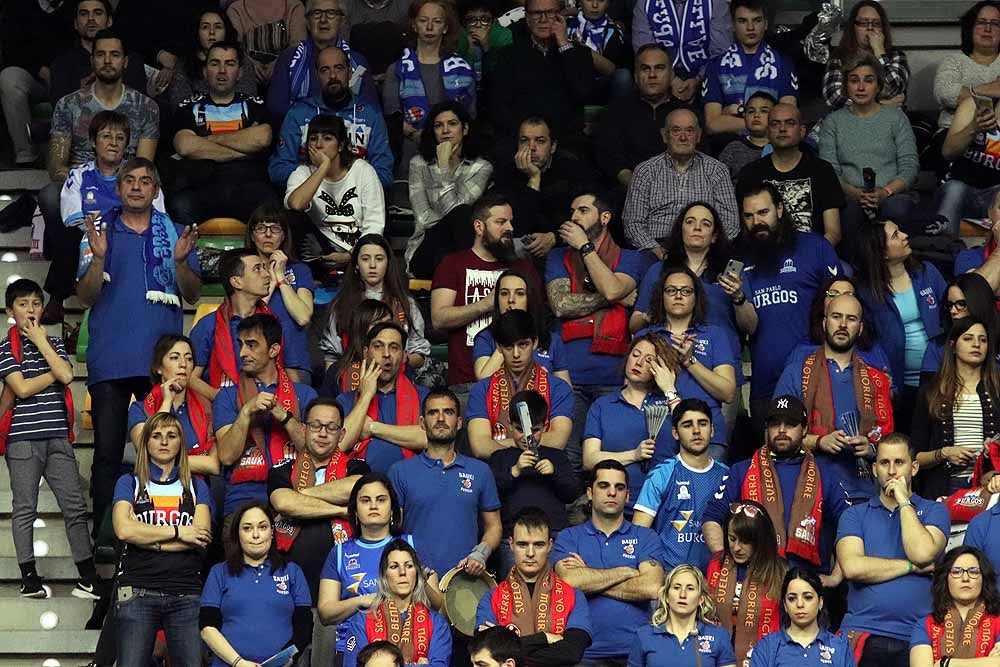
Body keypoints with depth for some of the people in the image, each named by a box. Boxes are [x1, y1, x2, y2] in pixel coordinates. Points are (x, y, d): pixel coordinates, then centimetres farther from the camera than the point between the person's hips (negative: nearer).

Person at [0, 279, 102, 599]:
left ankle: (90, 578, 3)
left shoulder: (54, 343, 15)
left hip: (58, 436, 3)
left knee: (75, 506, 0)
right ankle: (29, 578, 3)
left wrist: (41, 341, -3)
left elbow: (66, 374, -5)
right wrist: (54, 373, -2)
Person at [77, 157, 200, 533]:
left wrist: (181, 262, -13)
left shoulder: (175, 234, 11)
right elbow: (86, 297, 2)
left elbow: (193, 294, 7)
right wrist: (98, 258, -15)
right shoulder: (99, 233, 9)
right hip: (110, 358, 0)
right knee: (108, 449, -3)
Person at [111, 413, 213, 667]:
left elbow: (201, 536, 0)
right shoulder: (129, 483, 13)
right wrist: (178, 532, -3)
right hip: (138, 592, -1)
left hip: (186, 594, 1)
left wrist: (147, 538, -4)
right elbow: (123, 529, -6)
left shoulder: (196, 486, 17)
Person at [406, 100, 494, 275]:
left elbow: (453, 207, -11)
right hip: (426, 247, -1)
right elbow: (423, 218, -2)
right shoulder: (419, 164, 8)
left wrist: (444, 166, -10)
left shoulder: (481, 168, 5)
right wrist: (461, 221, -12)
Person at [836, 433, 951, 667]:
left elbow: (923, 554, -10)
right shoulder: (854, 515, 12)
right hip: (863, 635, 0)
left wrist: (904, 502, -2)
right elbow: (852, 567, -5)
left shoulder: (934, 511, 10)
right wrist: (911, 567, -3)